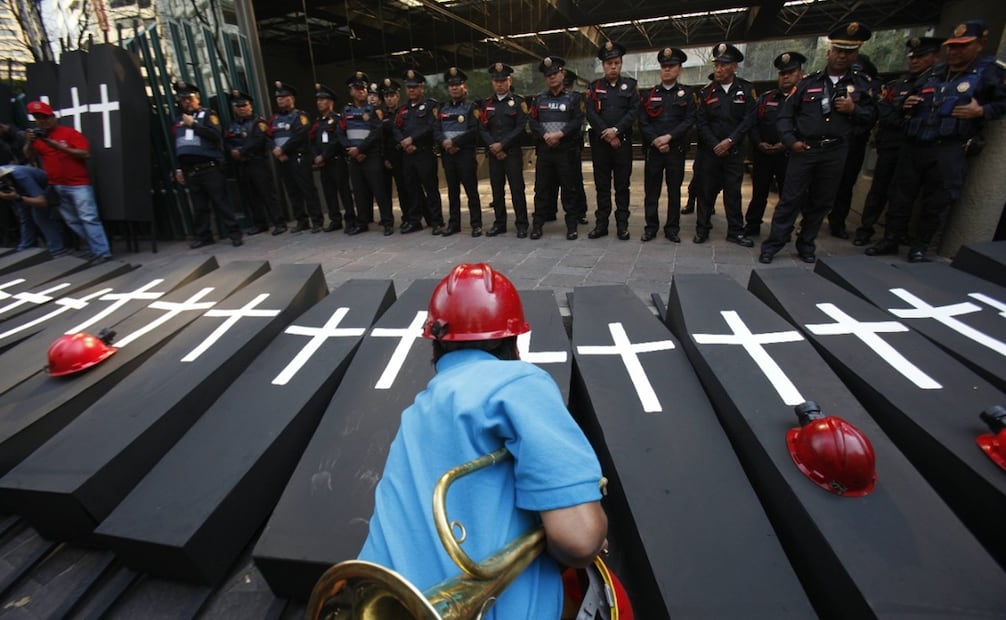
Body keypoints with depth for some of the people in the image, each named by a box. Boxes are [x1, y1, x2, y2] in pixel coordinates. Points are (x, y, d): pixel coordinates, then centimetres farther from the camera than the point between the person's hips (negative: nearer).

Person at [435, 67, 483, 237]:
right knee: (452, 190, 8)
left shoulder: (471, 107, 1)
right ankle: (454, 223, 15)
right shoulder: (443, 108, 16)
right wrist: (444, 142, -13)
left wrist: (454, 142, -16)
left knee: (471, 190, -4)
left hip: (465, 153, -5)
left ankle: (476, 224, 1)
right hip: (447, 154, 5)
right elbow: (436, 130, 8)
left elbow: (474, 131, -11)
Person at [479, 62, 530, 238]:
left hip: (513, 152, -4)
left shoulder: (518, 101, 2)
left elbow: (520, 128, -7)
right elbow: (482, 128, 7)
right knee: (497, 189, 6)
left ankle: (521, 224, 3)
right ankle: (499, 223, 15)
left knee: (517, 189, -4)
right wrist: (493, 147, -7)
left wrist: (502, 144, -13)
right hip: (493, 153, 4)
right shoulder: (486, 103, 13)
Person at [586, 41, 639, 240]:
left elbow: (634, 111, -1)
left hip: (623, 141, 0)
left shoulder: (630, 85, 9)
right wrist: (607, 135, -11)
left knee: (622, 185, 1)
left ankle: (622, 225, 7)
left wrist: (616, 130, -15)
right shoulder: (594, 87, 9)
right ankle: (601, 224, 8)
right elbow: (591, 114, -2)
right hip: (599, 142, 1)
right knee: (602, 185, 3)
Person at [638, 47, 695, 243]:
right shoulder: (648, 95, 9)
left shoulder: (687, 93, 7)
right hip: (653, 149, 1)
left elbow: (689, 120, -3)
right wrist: (656, 141, -12)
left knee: (675, 191, 4)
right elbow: (643, 122, 1)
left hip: (677, 150, 0)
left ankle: (672, 229, 12)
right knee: (651, 191, 2)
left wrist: (668, 137, -16)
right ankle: (651, 227, 11)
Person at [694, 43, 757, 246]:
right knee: (706, 190, 3)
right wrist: (715, 145, -10)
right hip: (709, 151, 0)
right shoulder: (706, 92, 4)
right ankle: (702, 229, 12)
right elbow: (702, 123, -1)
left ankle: (735, 231, 11)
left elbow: (748, 119, -3)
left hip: (734, 151, 0)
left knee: (733, 191, 4)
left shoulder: (746, 89, 3)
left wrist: (729, 141, -13)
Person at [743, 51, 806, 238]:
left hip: (789, 155, -2)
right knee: (759, 192, 7)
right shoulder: (765, 97, 11)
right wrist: (759, 143, -9)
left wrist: (786, 145, -18)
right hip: (762, 154, 2)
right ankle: (752, 226, 17)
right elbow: (752, 123, 5)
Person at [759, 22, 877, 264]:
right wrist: (791, 141, -9)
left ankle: (806, 244, 20)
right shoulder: (808, 82, 4)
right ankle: (772, 244, 1)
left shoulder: (861, 83, 9)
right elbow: (785, 116, 4)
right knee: (790, 199, -4)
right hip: (804, 150, -2)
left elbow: (872, 116, 10)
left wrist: (854, 110, -11)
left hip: (835, 153, 2)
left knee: (822, 202, 8)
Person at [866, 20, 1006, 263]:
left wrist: (982, 111, -16)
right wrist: (906, 104, 8)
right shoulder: (934, 73, 17)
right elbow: (911, 100, 29)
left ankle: (920, 246, 13)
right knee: (901, 195, 7)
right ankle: (891, 239, 17)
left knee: (936, 202, 1)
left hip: (949, 150, -4)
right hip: (914, 145, 5)